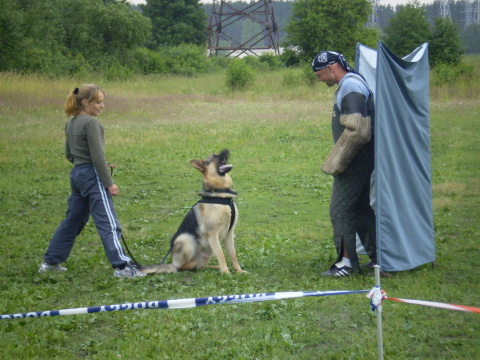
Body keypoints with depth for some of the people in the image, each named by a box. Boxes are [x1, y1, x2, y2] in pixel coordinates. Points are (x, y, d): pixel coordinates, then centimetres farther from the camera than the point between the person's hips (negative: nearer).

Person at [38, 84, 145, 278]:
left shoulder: (71, 122, 13)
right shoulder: (91, 123, -14)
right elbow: (98, 156, -18)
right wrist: (109, 183, -15)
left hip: (76, 174, 9)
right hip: (92, 176, -9)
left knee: (72, 221, 18)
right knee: (109, 224, -9)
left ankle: (51, 261, 24)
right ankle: (121, 266, -11)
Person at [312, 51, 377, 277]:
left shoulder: (351, 88, -18)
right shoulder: (349, 84, 15)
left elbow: (355, 131, -26)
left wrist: (336, 162, -19)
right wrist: (338, 160, 17)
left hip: (356, 160, -11)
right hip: (360, 159, 11)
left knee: (340, 209, -6)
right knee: (361, 208, 15)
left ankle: (346, 262, -2)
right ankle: (380, 257, 20)